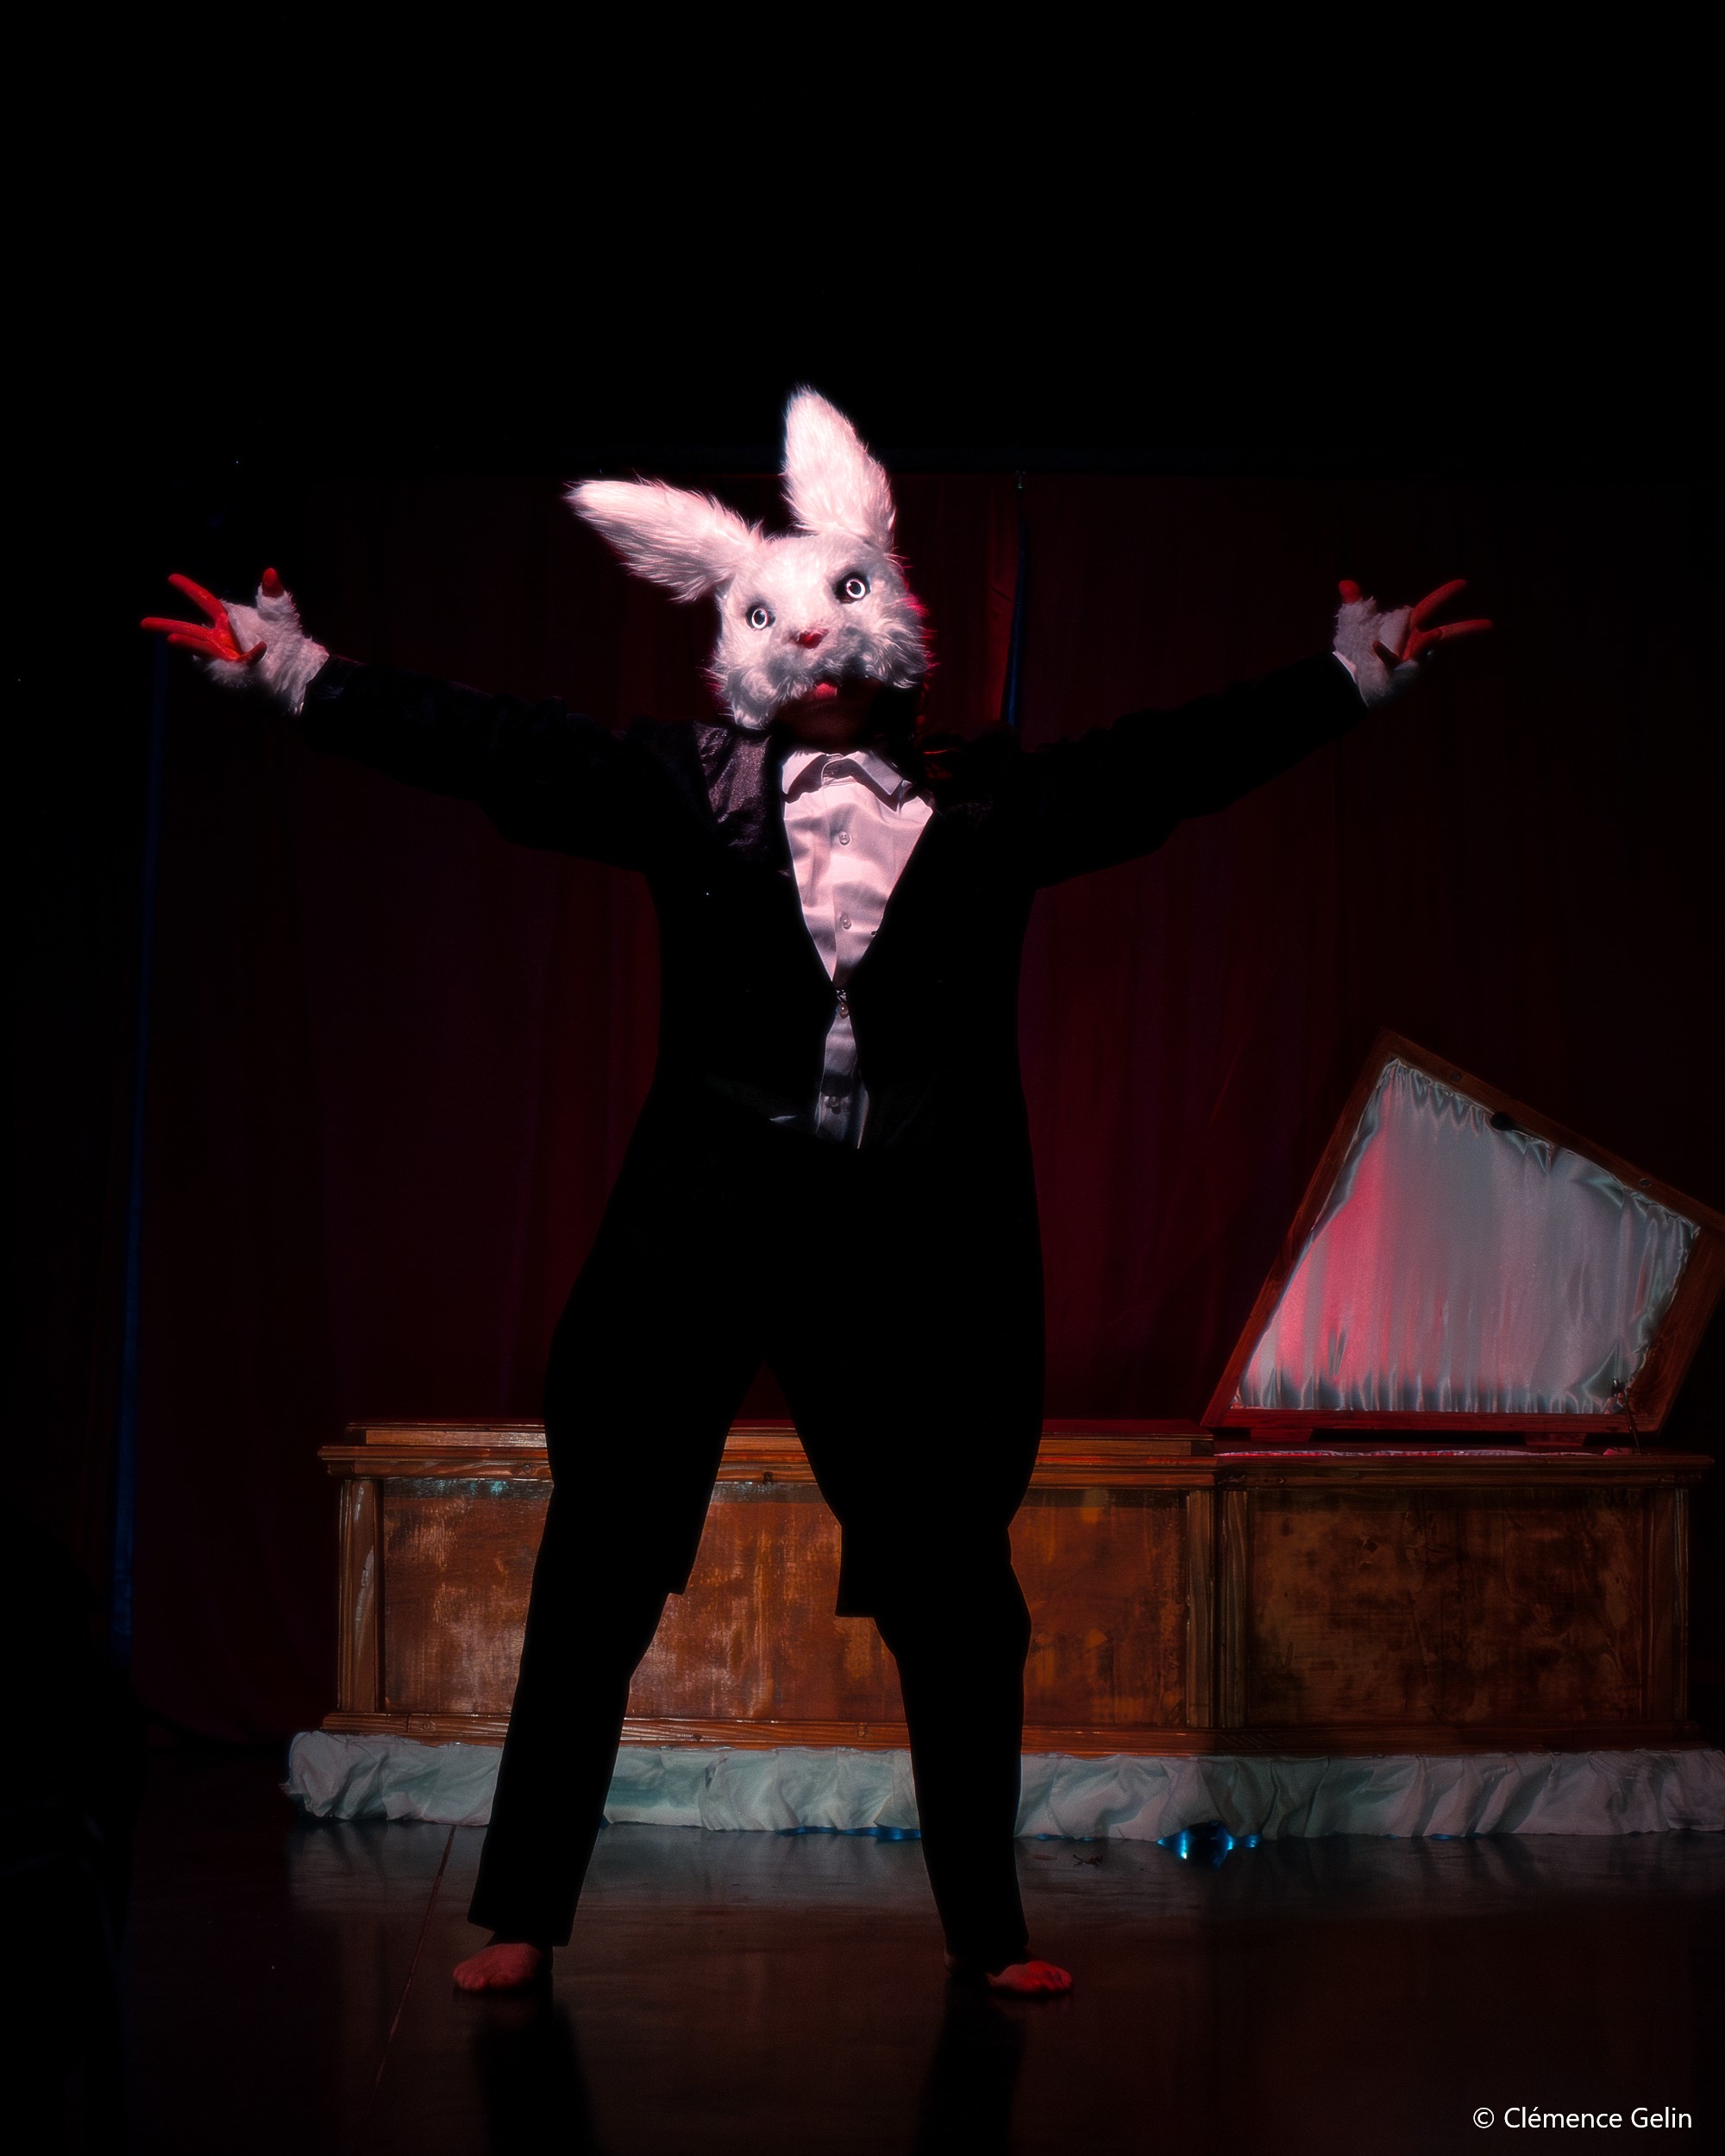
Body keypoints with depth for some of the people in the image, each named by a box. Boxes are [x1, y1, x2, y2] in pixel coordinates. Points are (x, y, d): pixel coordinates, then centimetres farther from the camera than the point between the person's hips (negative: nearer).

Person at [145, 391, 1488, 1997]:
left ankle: (985, 1925, 22)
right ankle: (522, 1911, 16)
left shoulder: (990, 807, 7)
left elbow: (1173, 761, 9)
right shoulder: (682, 790, 5)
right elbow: (493, 749, 3)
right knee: (601, 1568, 2)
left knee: (956, 1590, 7)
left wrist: (1351, 673, 7)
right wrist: (297, 673, 0)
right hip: (705, 1224, 0)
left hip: (926, 1245, 1)